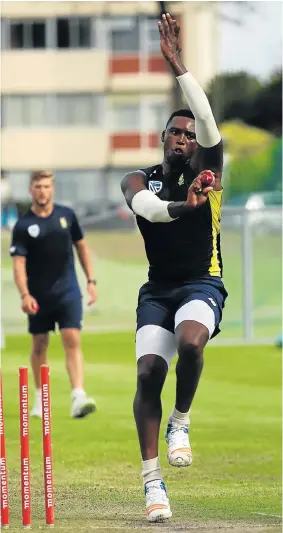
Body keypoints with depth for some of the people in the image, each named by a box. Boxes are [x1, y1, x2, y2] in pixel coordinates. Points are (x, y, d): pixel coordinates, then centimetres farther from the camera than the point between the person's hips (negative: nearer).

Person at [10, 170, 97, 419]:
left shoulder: (67, 215, 3)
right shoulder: (24, 225, -5)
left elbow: (81, 246, 14)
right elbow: (19, 262, -9)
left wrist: (91, 280, 9)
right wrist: (25, 295, -21)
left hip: (68, 291, 0)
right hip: (39, 295, 0)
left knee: (72, 341, -12)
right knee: (40, 345, 9)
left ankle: (78, 396, -22)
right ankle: (40, 398, 24)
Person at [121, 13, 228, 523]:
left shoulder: (207, 170, 2)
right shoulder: (138, 179, 6)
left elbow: (207, 121, -16)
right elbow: (146, 205, -19)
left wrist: (176, 64, -22)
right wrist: (181, 206, -41)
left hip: (202, 285, -2)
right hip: (157, 289, 2)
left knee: (190, 342, -34)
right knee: (149, 372, -15)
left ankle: (180, 422, -6)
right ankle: (152, 480, -12)